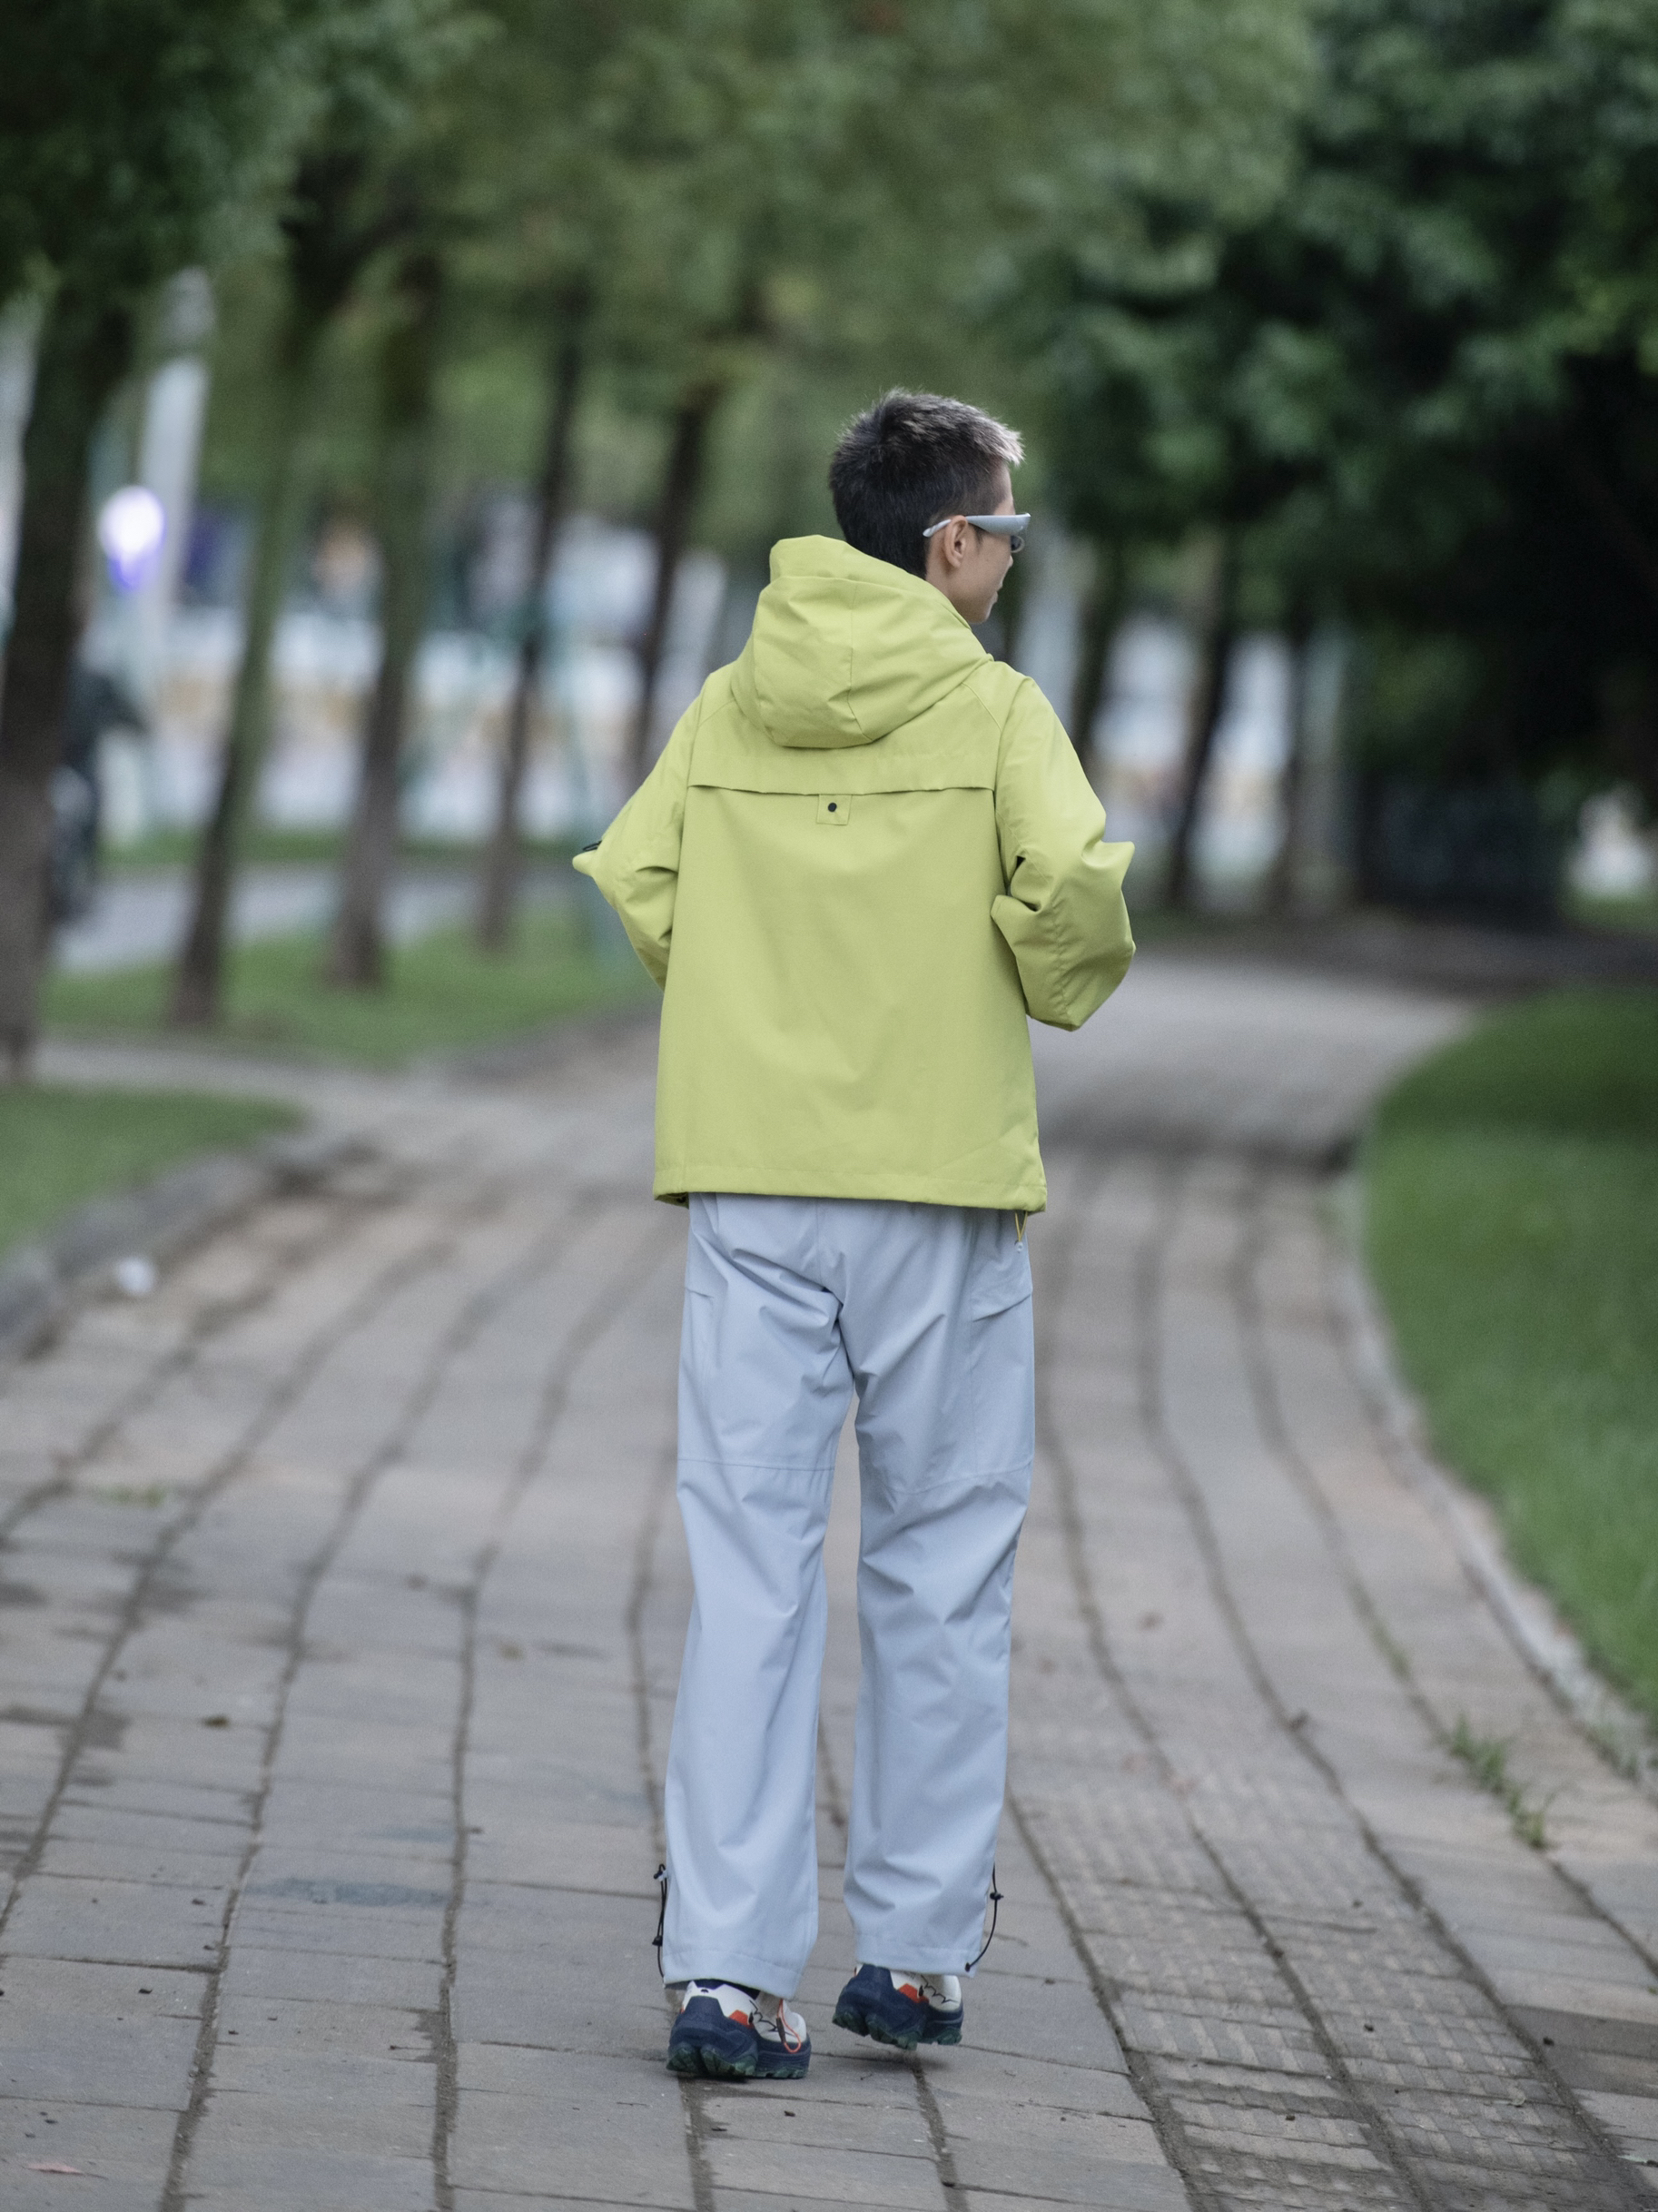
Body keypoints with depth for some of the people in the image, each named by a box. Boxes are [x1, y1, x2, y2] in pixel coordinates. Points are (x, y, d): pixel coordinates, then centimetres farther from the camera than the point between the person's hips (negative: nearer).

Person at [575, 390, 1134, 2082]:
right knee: (938, 1574, 10)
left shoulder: (730, 709, 7)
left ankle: (730, 1970, -7)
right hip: (941, 1188, -3)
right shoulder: (990, 708, -4)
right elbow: (1074, 882, -18)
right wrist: (1053, 987, 3)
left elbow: (627, 889, 2)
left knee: (748, 1570, 1)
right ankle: (915, 1955, 14)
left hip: (750, 1182, 3)